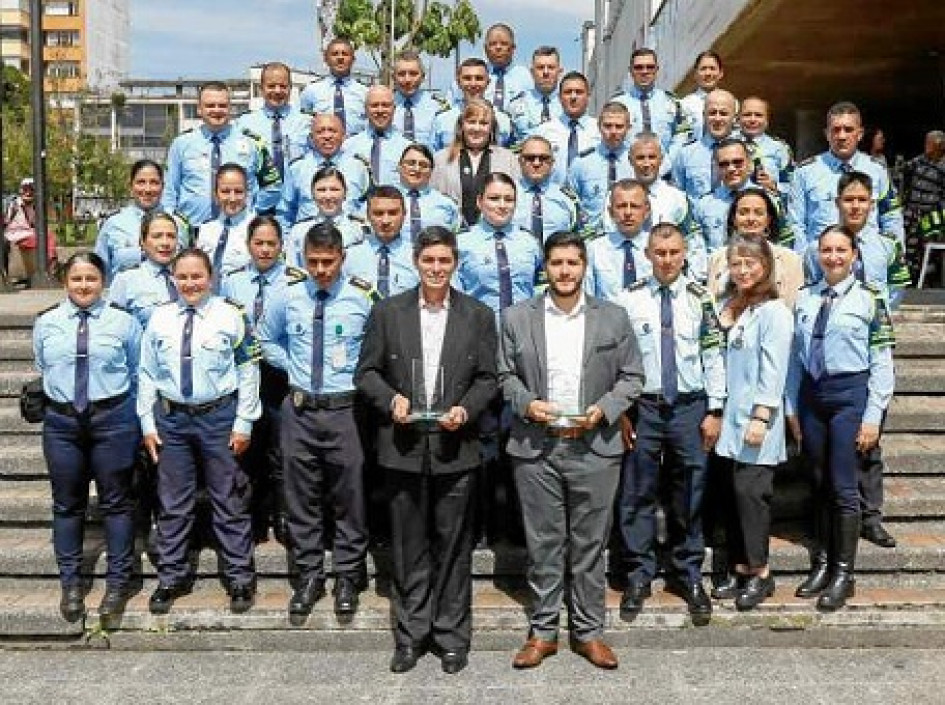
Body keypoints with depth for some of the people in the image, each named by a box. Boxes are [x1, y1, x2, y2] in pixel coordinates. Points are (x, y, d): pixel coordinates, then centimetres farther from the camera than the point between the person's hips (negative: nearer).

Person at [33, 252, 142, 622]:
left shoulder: (123, 322, -2)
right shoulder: (46, 323, 4)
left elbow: (139, 374, 3)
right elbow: (42, 370, 16)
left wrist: (140, 419, 2)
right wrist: (57, 397, 14)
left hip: (113, 418, -2)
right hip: (61, 420, 2)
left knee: (116, 501, 7)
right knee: (66, 504, 10)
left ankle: (118, 581, 20)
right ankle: (70, 583, 25)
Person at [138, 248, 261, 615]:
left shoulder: (231, 316, -5)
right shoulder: (160, 319, 3)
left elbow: (248, 372, -3)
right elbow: (147, 374, 7)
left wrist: (243, 423, -6)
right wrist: (148, 424, 3)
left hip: (219, 416, -2)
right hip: (171, 418, 3)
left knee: (229, 501, 6)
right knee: (172, 502, 11)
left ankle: (240, 577, 20)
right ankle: (172, 577, 26)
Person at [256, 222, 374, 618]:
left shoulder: (362, 299, -6)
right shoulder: (288, 299, 2)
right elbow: (266, 337, 20)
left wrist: (362, 373, -2)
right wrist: (289, 365, 8)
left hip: (344, 410, -2)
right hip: (300, 410, 2)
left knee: (349, 497, 5)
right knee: (302, 498, 9)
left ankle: (348, 578, 19)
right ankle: (308, 577, 23)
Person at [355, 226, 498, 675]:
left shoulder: (478, 316, 4)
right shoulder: (387, 312, 4)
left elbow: (488, 378, 5)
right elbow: (366, 372, 5)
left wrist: (465, 409, -13)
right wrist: (391, 398, -13)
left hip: (455, 448, 0)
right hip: (402, 448, 0)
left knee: (453, 548, 7)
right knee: (408, 548, 9)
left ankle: (451, 637, 20)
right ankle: (410, 635, 22)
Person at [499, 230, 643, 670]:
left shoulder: (613, 318, 4)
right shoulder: (517, 318, 4)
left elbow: (632, 377, 6)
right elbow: (506, 376, 8)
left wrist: (604, 408, -10)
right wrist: (526, 403, -11)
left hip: (594, 448, 0)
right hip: (536, 449, 0)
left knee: (590, 544, 7)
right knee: (543, 544, 7)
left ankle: (588, 631, 20)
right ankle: (543, 631, 19)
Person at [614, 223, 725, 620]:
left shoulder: (700, 298, 1)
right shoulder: (629, 300, -1)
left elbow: (713, 357, 2)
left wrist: (715, 411, -1)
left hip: (690, 408, 1)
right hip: (643, 408, 0)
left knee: (689, 497, 9)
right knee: (637, 495, 4)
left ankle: (688, 577, 24)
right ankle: (638, 576, 20)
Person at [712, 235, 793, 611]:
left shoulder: (773, 311, -10)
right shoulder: (730, 307, 14)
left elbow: (773, 370, -15)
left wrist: (760, 417, -18)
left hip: (756, 418, -7)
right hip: (731, 416, 7)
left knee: (750, 492, -4)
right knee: (734, 493, 9)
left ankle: (760, 573, 8)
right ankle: (741, 569, 18)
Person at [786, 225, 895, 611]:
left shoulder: (869, 299, -5)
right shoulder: (805, 298, 6)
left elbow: (882, 362, -6)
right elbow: (795, 357, 9)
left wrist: (872, 417, -10)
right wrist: (792, 407, 7)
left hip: (850, 394, -4)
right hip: (811, 394, 4)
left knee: (843, 488, -1)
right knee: (819, 485, 12)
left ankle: (843, 573, 11)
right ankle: (821, 564, 23)